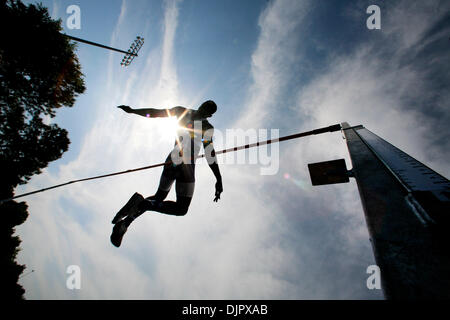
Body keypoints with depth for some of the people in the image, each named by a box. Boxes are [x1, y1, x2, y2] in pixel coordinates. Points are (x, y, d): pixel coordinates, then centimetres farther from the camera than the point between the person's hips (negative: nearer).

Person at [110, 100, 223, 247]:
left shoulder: (182, 111, 11)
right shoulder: (207, 126, -1)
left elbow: (156, 112, 9)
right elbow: (210, 153, -9)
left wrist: (132, 110, 21)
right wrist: (219, 180, -8)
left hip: (171, 162, 6)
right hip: (186, 166, -5)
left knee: (159, 197, 24)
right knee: (181, 209, 4)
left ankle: (125, 221, 3)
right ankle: (145, 203, -20)